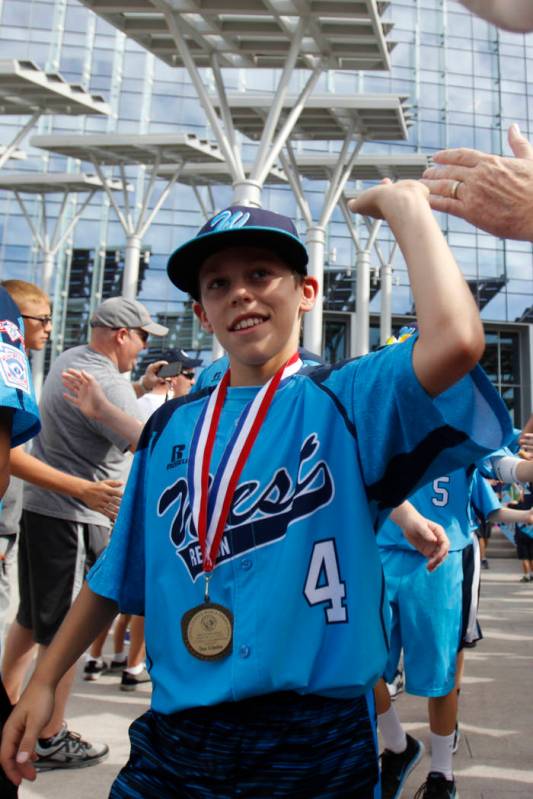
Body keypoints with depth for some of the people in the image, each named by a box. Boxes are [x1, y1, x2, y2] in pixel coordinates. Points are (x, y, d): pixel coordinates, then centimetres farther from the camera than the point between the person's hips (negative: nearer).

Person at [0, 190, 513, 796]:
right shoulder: (169, 427, 6)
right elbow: (117, 574, 13)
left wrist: (405, 203, -16)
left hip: (315, 750, -3)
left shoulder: (347, 401, -7)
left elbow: (457, 339, -28)